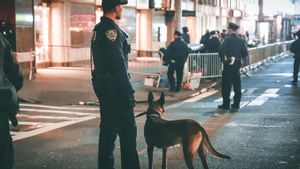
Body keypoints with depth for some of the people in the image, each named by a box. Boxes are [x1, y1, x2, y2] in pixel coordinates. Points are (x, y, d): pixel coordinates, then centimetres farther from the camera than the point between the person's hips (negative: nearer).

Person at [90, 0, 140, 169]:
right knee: (128, 130, -5)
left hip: (103, 85, 10)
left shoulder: (99, 28, 14)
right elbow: (119, 64, -21)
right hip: (114, 86, -10)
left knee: (108, 128, 14)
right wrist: (129, 91, -18)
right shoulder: (111, 29, -16)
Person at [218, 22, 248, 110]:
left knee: (226, 84, 1)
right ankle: (236, 103, 15)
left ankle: (226, 104, 2)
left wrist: (223, 58, -5)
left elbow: (221, 50, -21)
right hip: (237, 64, 5)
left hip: (228, 64, -5)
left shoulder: (228, 39, -12)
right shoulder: (240, 40, 3)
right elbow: (245, 53, 2)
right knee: (237, 84, 11)